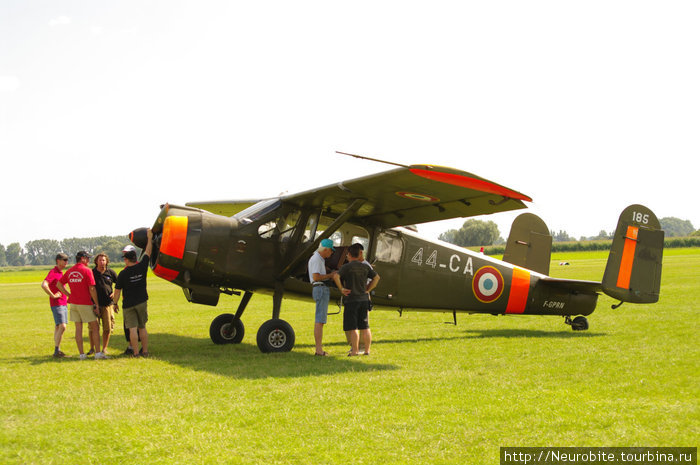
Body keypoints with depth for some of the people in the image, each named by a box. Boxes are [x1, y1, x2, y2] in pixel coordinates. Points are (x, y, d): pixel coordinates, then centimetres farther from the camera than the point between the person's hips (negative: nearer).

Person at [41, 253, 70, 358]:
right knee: (62, 326, -14)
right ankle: (57, 351, -12)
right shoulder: (53, 272, -13)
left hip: (63, 303, 9)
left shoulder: (61, 273, 16)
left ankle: (57, 350, 14)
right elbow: (44, 285, -27)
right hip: (57, 304, -9)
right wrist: (53, 296, -19)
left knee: (58, 327, 10)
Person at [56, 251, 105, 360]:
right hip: (86, 303, -6)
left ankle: (81, 354, 7)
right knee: (94, 327, 2)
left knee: (78, 328, 8)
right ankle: (98, 353, -1)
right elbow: (92, 289, -13)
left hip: (73, 303, 6)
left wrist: (69, 295, 13)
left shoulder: (69, 271, 9)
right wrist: (97, 304, -7)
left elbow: (59, 284, 13)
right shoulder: (87, 270, -10)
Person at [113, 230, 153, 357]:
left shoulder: (123, 273, -11)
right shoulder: (142, 267, -4)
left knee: (132, 329, -3)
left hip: (128, 305, -4)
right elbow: (148, 252, 9)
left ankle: (136, 353, -5)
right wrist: (150, 237, 19)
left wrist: (115, 303, 7)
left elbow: (117, 291, -6)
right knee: (142, 327, 12)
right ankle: (145, 351, 12)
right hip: (142, 302, 4)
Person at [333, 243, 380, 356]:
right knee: (365, 327, 10)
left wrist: (341, 289, -12)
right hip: (364, 299, 5)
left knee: (353, 327, -2)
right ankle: (367, 350, 11)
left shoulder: (346, 267, -8)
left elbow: (336, 276, -22)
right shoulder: (365, 267, 7)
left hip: (351, 300, -5)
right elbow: (376, 277, 14)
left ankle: (355, 351, -3)